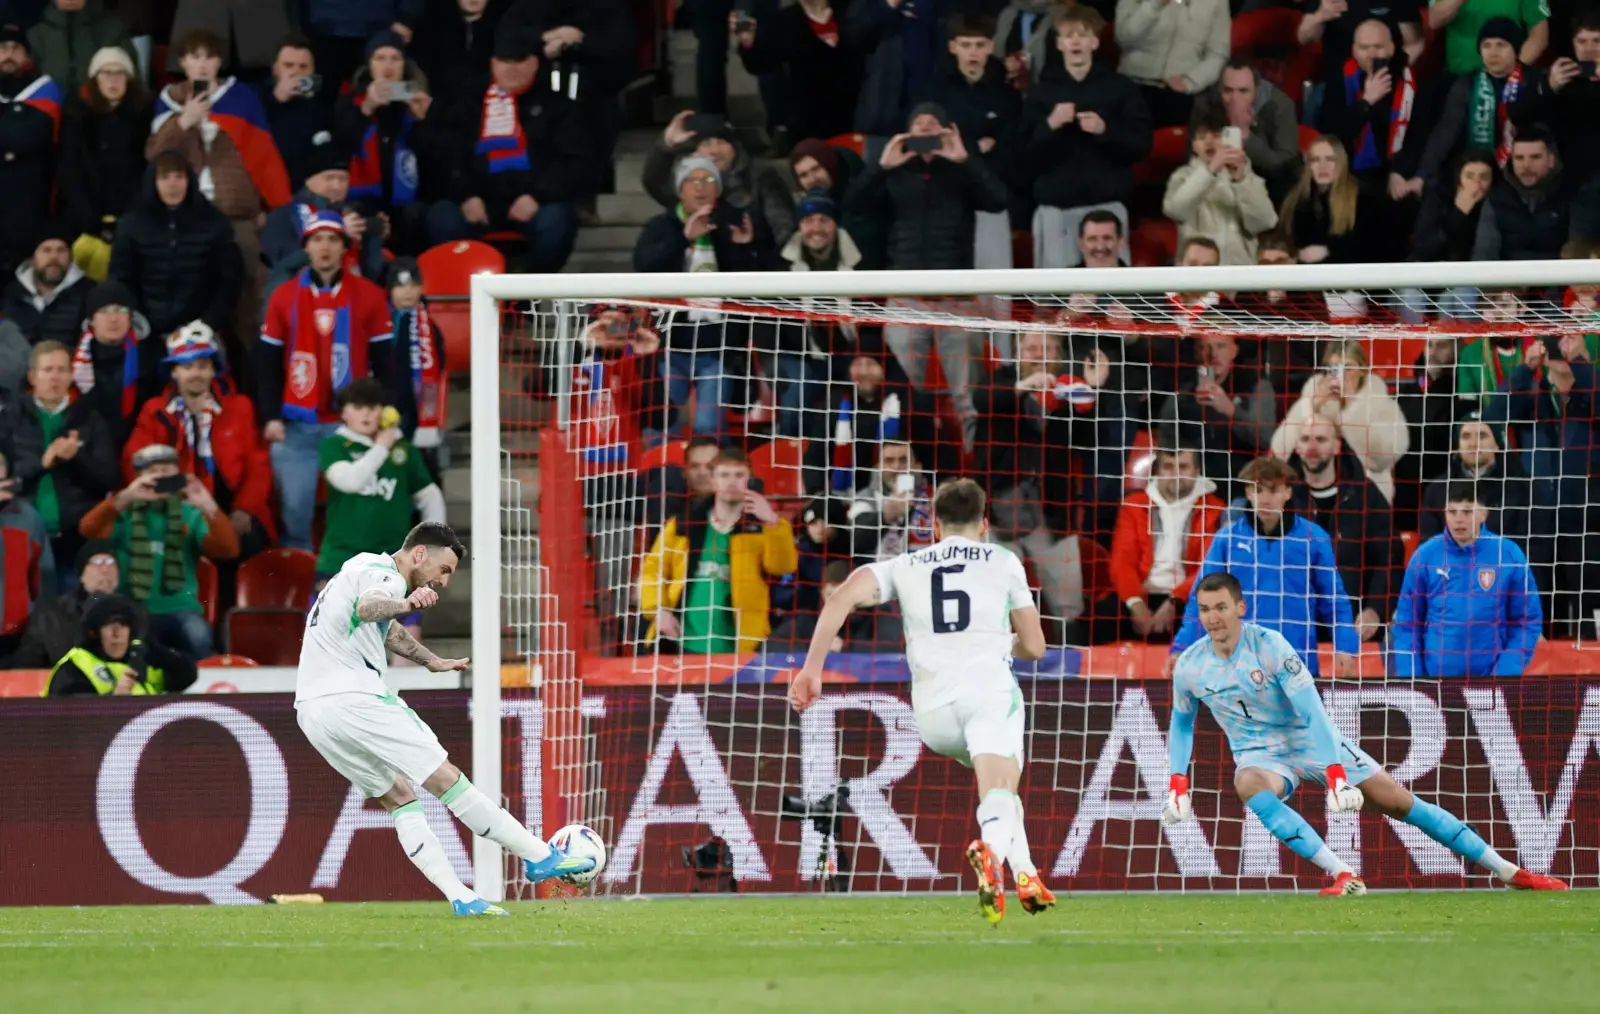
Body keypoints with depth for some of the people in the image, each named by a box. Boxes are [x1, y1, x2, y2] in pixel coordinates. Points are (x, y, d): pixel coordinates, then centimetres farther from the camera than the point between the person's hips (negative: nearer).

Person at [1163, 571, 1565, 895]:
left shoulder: (1269, 645, -19)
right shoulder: (1189, 667, -9)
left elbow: (1312, 712, -22)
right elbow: (1181, 721, 12)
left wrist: (1336, 776, -30)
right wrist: (1178, 782, 3)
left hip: (1311, 742, -2)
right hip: (1260, 755, 2)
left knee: (1401, 802, -6)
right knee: (1248, 784, -36)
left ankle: (1509, 872, 4)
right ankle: (1343, 876, -40)